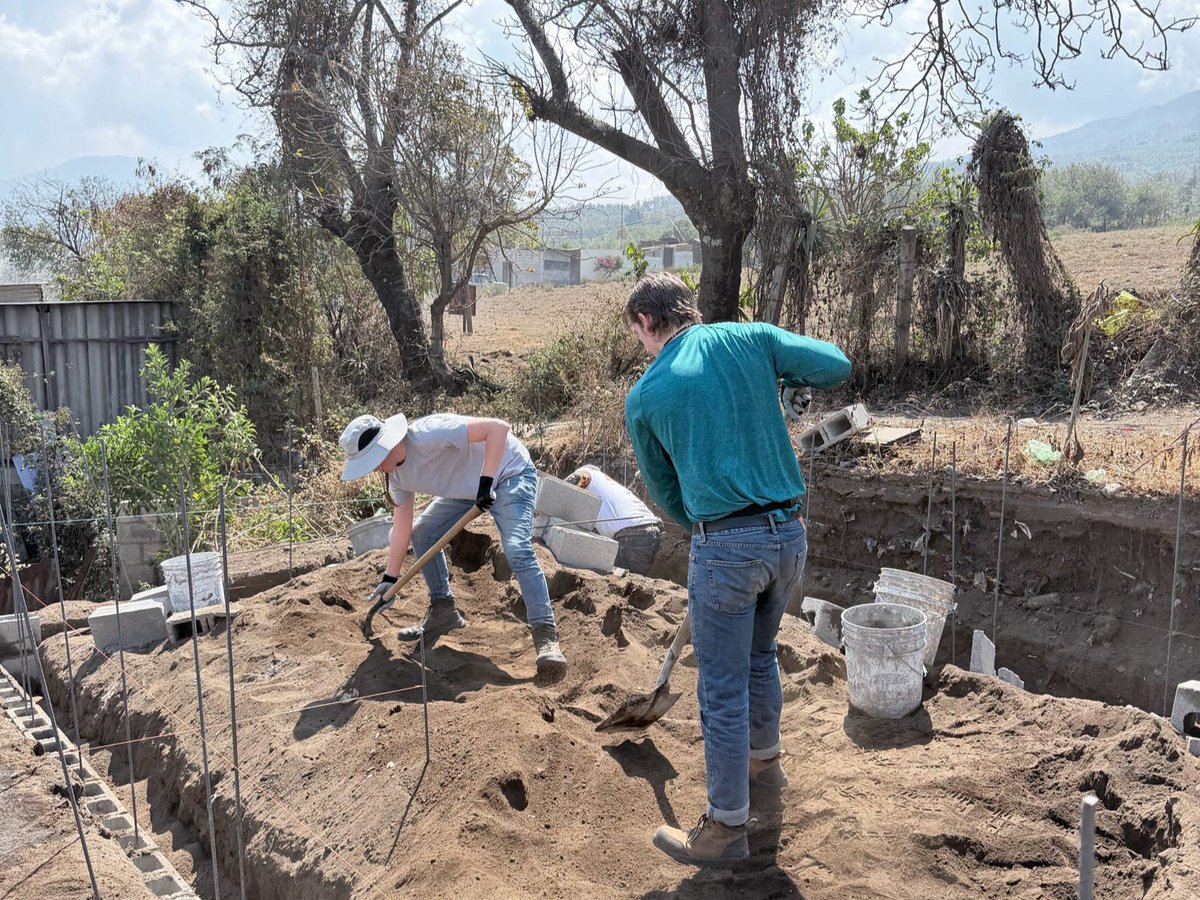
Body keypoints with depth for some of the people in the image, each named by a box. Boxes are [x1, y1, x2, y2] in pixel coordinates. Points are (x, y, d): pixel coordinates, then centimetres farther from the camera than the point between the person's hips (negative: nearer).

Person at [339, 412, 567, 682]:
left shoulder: (429, 433, -34)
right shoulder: (397, 477, -7)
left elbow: (498, 428, -38)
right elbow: (401, 528, 2)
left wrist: (485, 482, -38)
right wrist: (390, 578, 3)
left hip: (509, 472, -9)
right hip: (467, 486, 9)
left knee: (517, 551, -26)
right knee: (421, 534, 6)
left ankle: (546, 636, -27)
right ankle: (443, 612, 18)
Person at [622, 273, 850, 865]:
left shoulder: (644, 398, 0)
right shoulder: (748, 339, 3)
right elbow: (837, 367, 0)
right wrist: (775, 376, 17)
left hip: (725, 547, -5)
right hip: (790, 534, 5)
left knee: (723, 689, 7)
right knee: (760, 653, 27)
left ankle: (727, 827, 19)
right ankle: (765, 760, 48)